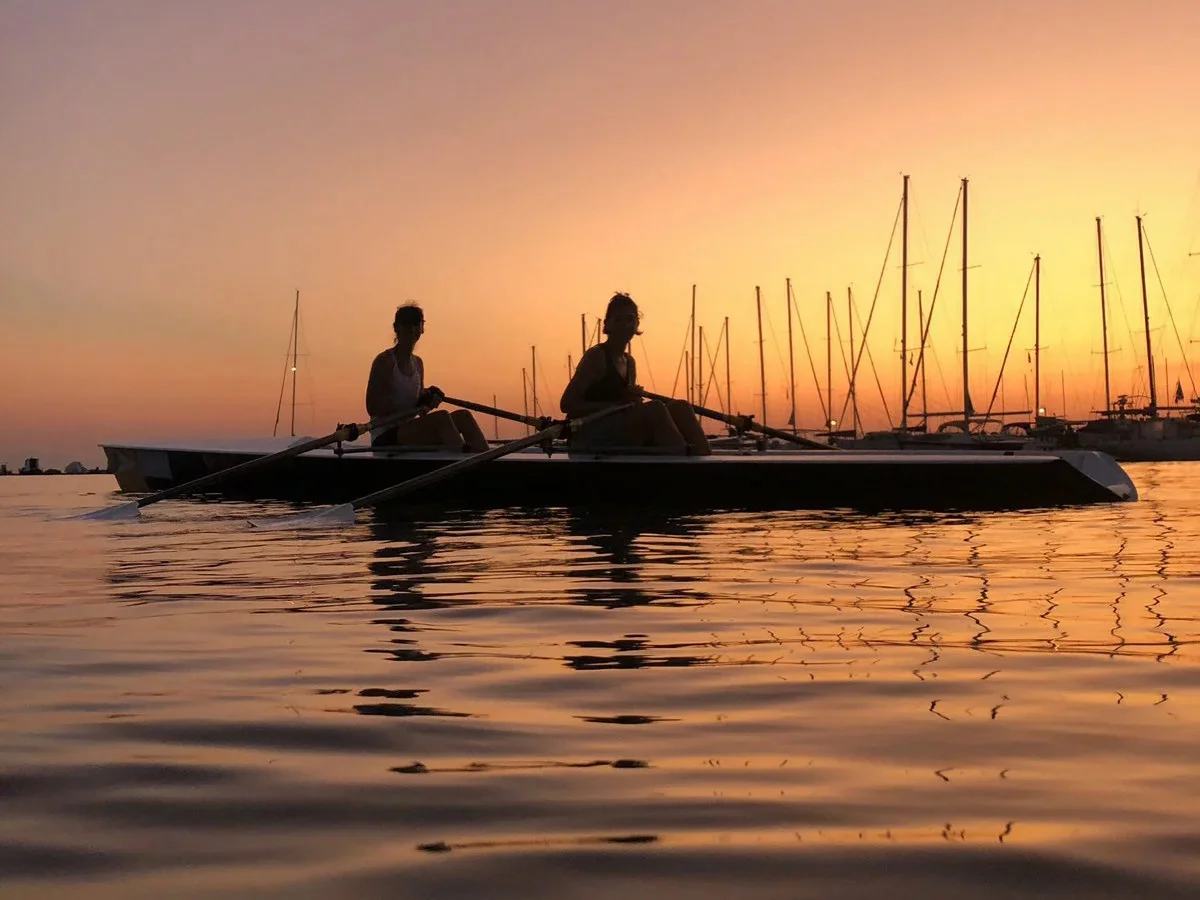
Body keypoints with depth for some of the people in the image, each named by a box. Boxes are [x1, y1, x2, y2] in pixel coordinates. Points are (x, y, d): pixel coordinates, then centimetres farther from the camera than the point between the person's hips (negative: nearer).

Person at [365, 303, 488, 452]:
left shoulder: (417, 363, 17)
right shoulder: (385, 361, -7)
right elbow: (372, 408, -13)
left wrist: (428, 400, -3)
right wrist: (417, 404, -16)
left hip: (409, 432, 8)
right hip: (385, 438, -8)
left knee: (463, 416, -11)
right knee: (441, 417, -30)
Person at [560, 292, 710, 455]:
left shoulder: (629, 362, 17)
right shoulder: (596, 356, -6)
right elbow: (566, 404, -12)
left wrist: (634, 400, -2)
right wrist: (618, 404, -16)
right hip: (590, 439, -8)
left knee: (679, 407, -10)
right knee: (655, 409, -29)